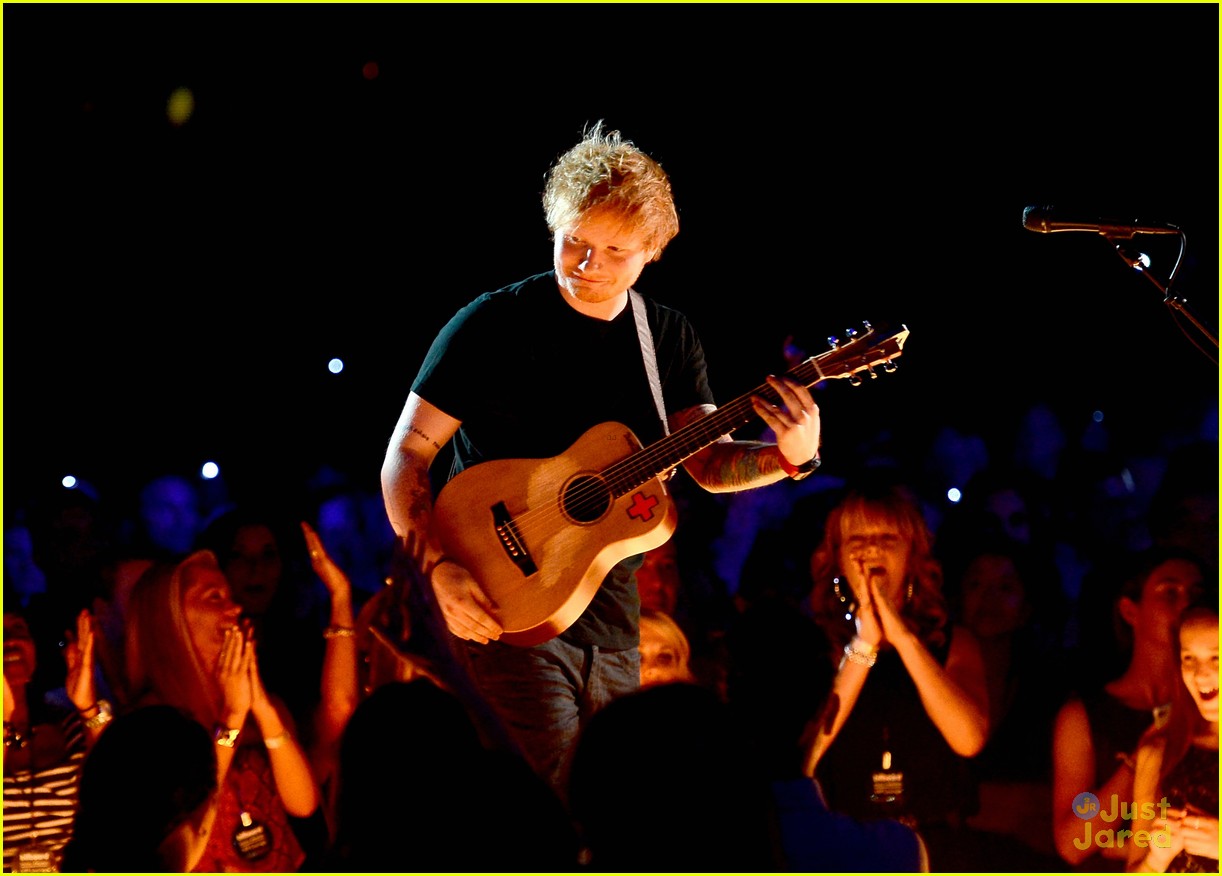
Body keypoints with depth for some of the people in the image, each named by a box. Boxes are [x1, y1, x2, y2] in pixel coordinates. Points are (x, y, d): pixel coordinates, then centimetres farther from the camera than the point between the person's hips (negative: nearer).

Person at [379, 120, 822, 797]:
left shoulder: (669, 339, 8)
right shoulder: (495, 324, -8)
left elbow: (707, 463, 2)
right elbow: (406, 453, -8)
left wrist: (790, 457, -19)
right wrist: (434, 567, -22)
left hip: (609, 616, 6)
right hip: (507, 606, -6)